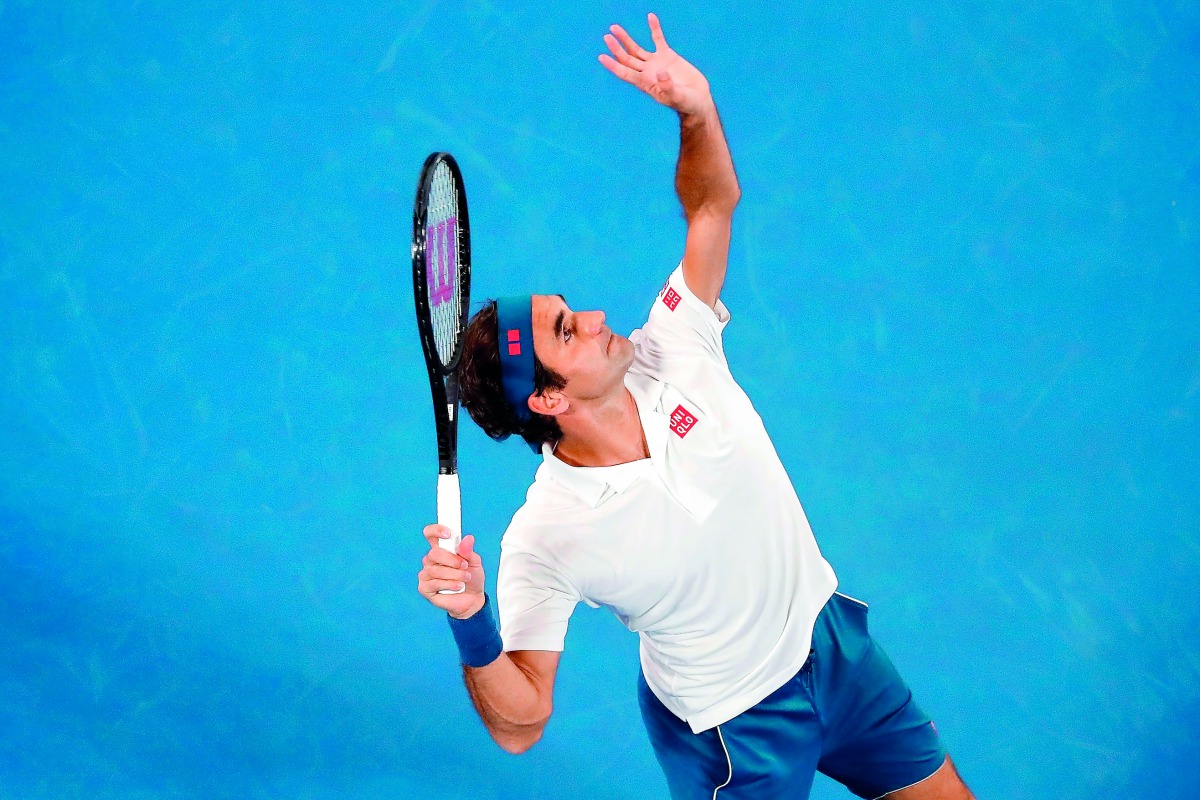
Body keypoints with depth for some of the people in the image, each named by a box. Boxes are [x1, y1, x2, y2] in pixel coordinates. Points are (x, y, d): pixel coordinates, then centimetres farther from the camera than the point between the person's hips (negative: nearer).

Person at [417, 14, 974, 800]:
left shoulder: (675, 353, -15)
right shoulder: (544, 537, -29)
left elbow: (713, 203, -3)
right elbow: (519, 723, -24)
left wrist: (697, 109, -22)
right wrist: (471, 626, -42)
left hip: (834, 641, 5)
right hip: (741, 735, -5)